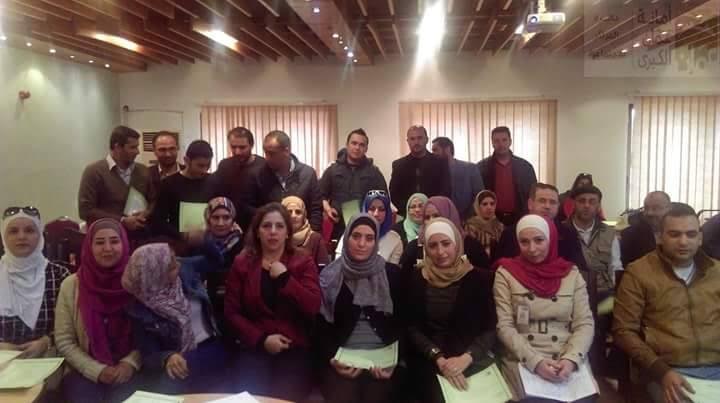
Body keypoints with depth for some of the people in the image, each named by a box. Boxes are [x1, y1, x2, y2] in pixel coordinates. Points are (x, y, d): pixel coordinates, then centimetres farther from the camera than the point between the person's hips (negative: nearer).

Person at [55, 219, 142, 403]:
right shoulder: (71, 285, -1)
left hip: (127, 371, 0)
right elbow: (64, 341, 0)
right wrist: (97, 370, -10)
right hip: (85, 372, 1)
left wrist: (131, 363, -13)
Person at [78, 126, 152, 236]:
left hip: (138, 238, 4)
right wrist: (122, 221, -15)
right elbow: (86, 210, -11)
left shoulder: (143, 171, 9)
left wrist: (146, 214, -7)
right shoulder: (94, 171, -6)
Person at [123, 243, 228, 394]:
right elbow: (149, 357, -6)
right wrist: (167, 358, -27)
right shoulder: (140, 311, -9)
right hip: (183, 361, -2)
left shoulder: (185, 271, 0)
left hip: (214, 348, 2)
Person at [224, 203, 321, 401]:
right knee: (250, 394, -22)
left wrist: (285, 278, -13)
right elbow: (231, 312, 3)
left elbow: (313, 308, -6)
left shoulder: (304, 263, 6)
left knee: (285, 395, -23)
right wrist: (261, 339, -9)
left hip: (295, 348, 0)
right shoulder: (242, 264, 9)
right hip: (254, 347, 1)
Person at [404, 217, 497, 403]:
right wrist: (439, 359, -14)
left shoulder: (480, 278, 0)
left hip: (473, 360, 0)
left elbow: (491, 329, -2)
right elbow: (412, 329, 0)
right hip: (429, 361, 0)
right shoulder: (415, 279, 3)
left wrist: (466, 358, -18)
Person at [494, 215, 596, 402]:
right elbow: (504, 327, -4)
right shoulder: (506, 273, 1)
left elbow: (585, 323, 2)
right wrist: (535, 361, -16)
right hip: (522, 362, -1)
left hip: (568, 361, 2)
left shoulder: (571, 273, 6)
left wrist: (571, 359, -14)